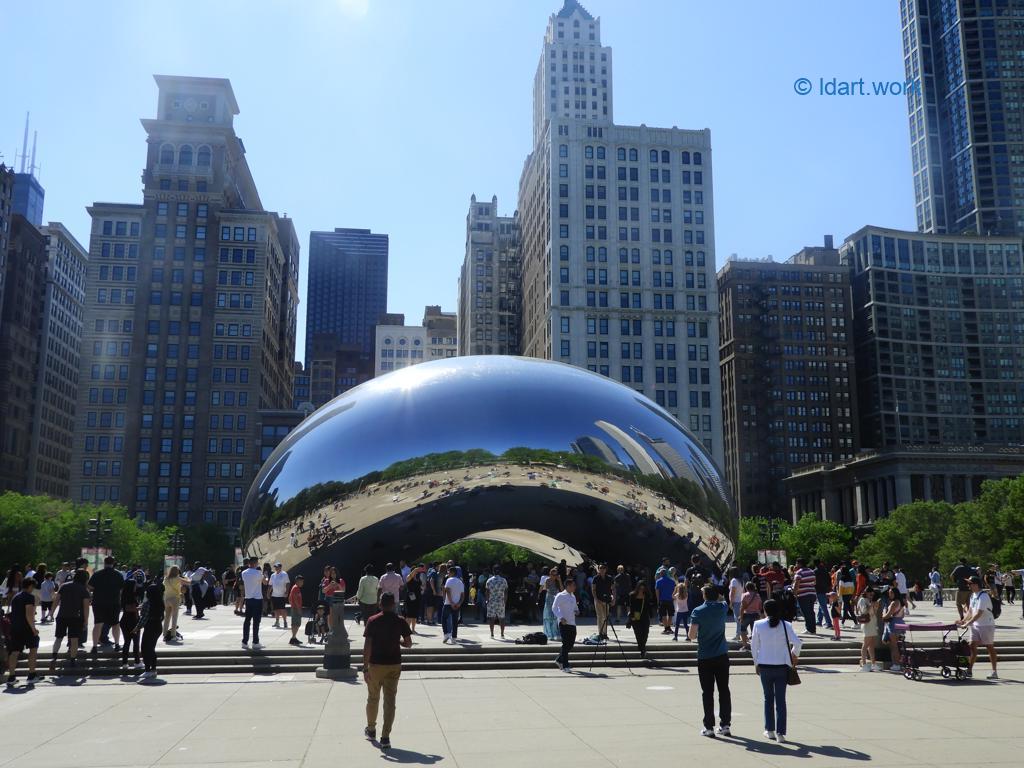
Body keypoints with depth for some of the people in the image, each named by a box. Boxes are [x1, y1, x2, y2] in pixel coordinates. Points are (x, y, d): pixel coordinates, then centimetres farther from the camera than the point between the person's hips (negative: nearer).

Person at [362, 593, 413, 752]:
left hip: (376, 664, -1)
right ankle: (385, 738, -1)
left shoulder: (372, 621, -8)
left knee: (373, 698, 18)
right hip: (394, 665, 1)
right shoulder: (400, 622, -3)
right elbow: (408, 644, 0)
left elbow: (367, 646, -12)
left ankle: (371, 730, 35)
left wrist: (365, 668, -10)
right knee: (390, 701, 4)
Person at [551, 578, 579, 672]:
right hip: (564, 623, -7)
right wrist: (561, 617, -23)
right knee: (566, 644, -8)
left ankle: (559, 660, 27)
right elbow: (554, 608, -12)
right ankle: (565, 666, -3)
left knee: (570, 644, 9)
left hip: (572, 623, 7)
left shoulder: (573, 596, 15)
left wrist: (577, 610, 4)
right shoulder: (560, 596, -8)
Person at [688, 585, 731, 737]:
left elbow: (692, 635, -15)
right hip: (722, 656, 3)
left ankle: (709, 727, 4)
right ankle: (725, 724, 11)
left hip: (705, 657, -3)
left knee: (707, 692, 2)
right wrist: (713, 590, 26)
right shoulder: (722, 608, 0)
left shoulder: (698, 611, -10)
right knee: (724, 690, 9)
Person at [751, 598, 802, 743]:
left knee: (768, 698, 15)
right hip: (782, 666, 0)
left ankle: (769, 730, 20)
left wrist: (756, 663, 13)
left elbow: (754, 646, 0)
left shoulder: (758, 625, -5)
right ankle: (780, 733, 2)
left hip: (764, 666, 0)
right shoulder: (785, 625, -5)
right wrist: (795, 655, 8)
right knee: (780, 699, 4)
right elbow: (797, 642, -12)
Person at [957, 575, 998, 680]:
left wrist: (967, 623, -25)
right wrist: (963, 620, 1)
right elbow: (970, 611, 13)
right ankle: (969, 670, 8)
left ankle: (994, 672, 12)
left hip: (987, 625, -8)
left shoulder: (983, 596, -21)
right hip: (975, 625, 8)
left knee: (990, 647, 3)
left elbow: (979, 614, -25)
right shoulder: (973, 595, 7)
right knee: (973, 646, 5)